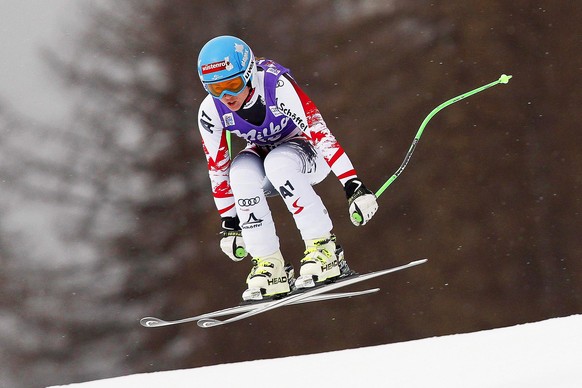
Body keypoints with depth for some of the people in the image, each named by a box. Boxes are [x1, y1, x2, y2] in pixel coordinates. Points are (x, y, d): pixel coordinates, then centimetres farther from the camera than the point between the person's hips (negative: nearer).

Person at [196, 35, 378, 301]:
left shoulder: (278, 85, -32)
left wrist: (354, 186, -40)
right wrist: (229, 223, -3)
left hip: (307, 153, -3)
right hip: (261, 155, 3)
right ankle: (269, 266, -23)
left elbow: (319, 131, -35)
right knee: (241, 172, -31)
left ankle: (325, 249, -29)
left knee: (277, 162, -37)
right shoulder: (211, 112, -20)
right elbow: (218, 168, -8)